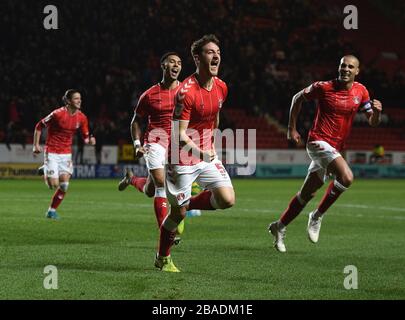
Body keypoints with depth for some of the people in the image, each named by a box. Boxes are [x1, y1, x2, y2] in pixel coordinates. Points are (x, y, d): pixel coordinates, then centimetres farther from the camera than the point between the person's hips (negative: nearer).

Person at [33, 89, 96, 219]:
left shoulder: (82, 117, -1)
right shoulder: (58, 114, -17)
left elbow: (85, 137, 10)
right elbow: (39, 126, -7)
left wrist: (89, 140, -14)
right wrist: (36, 145, -11)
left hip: (66, 153, 5)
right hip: (52, 153, -5)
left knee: (64, 185, -5)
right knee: (54, 184, -11)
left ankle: (52, 211, 12)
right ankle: (45, 173, 24)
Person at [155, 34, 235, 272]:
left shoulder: (221, 87, 1)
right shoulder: (186, 92, -22)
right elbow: (180, 136, -23)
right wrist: (202, 152, -36)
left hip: (208, 155, 6)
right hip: (183, 160, -6)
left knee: (228, 200, -9)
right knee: (178, 212, 1)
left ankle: (190, 204, 19)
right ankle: (163, 259, 23)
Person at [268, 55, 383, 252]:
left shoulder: (361, 92, 5)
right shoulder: (323, 87, -8)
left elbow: (373, 122, 6)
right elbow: (298, 98, 7)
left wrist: (376, 112, -17)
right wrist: (291, 129, 6)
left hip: (335, 148, 6)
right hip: (319, 142, -6)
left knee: (307, 194, 13)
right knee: (346, 177, -27)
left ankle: (279, 227, 28)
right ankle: (317, 216, -11)